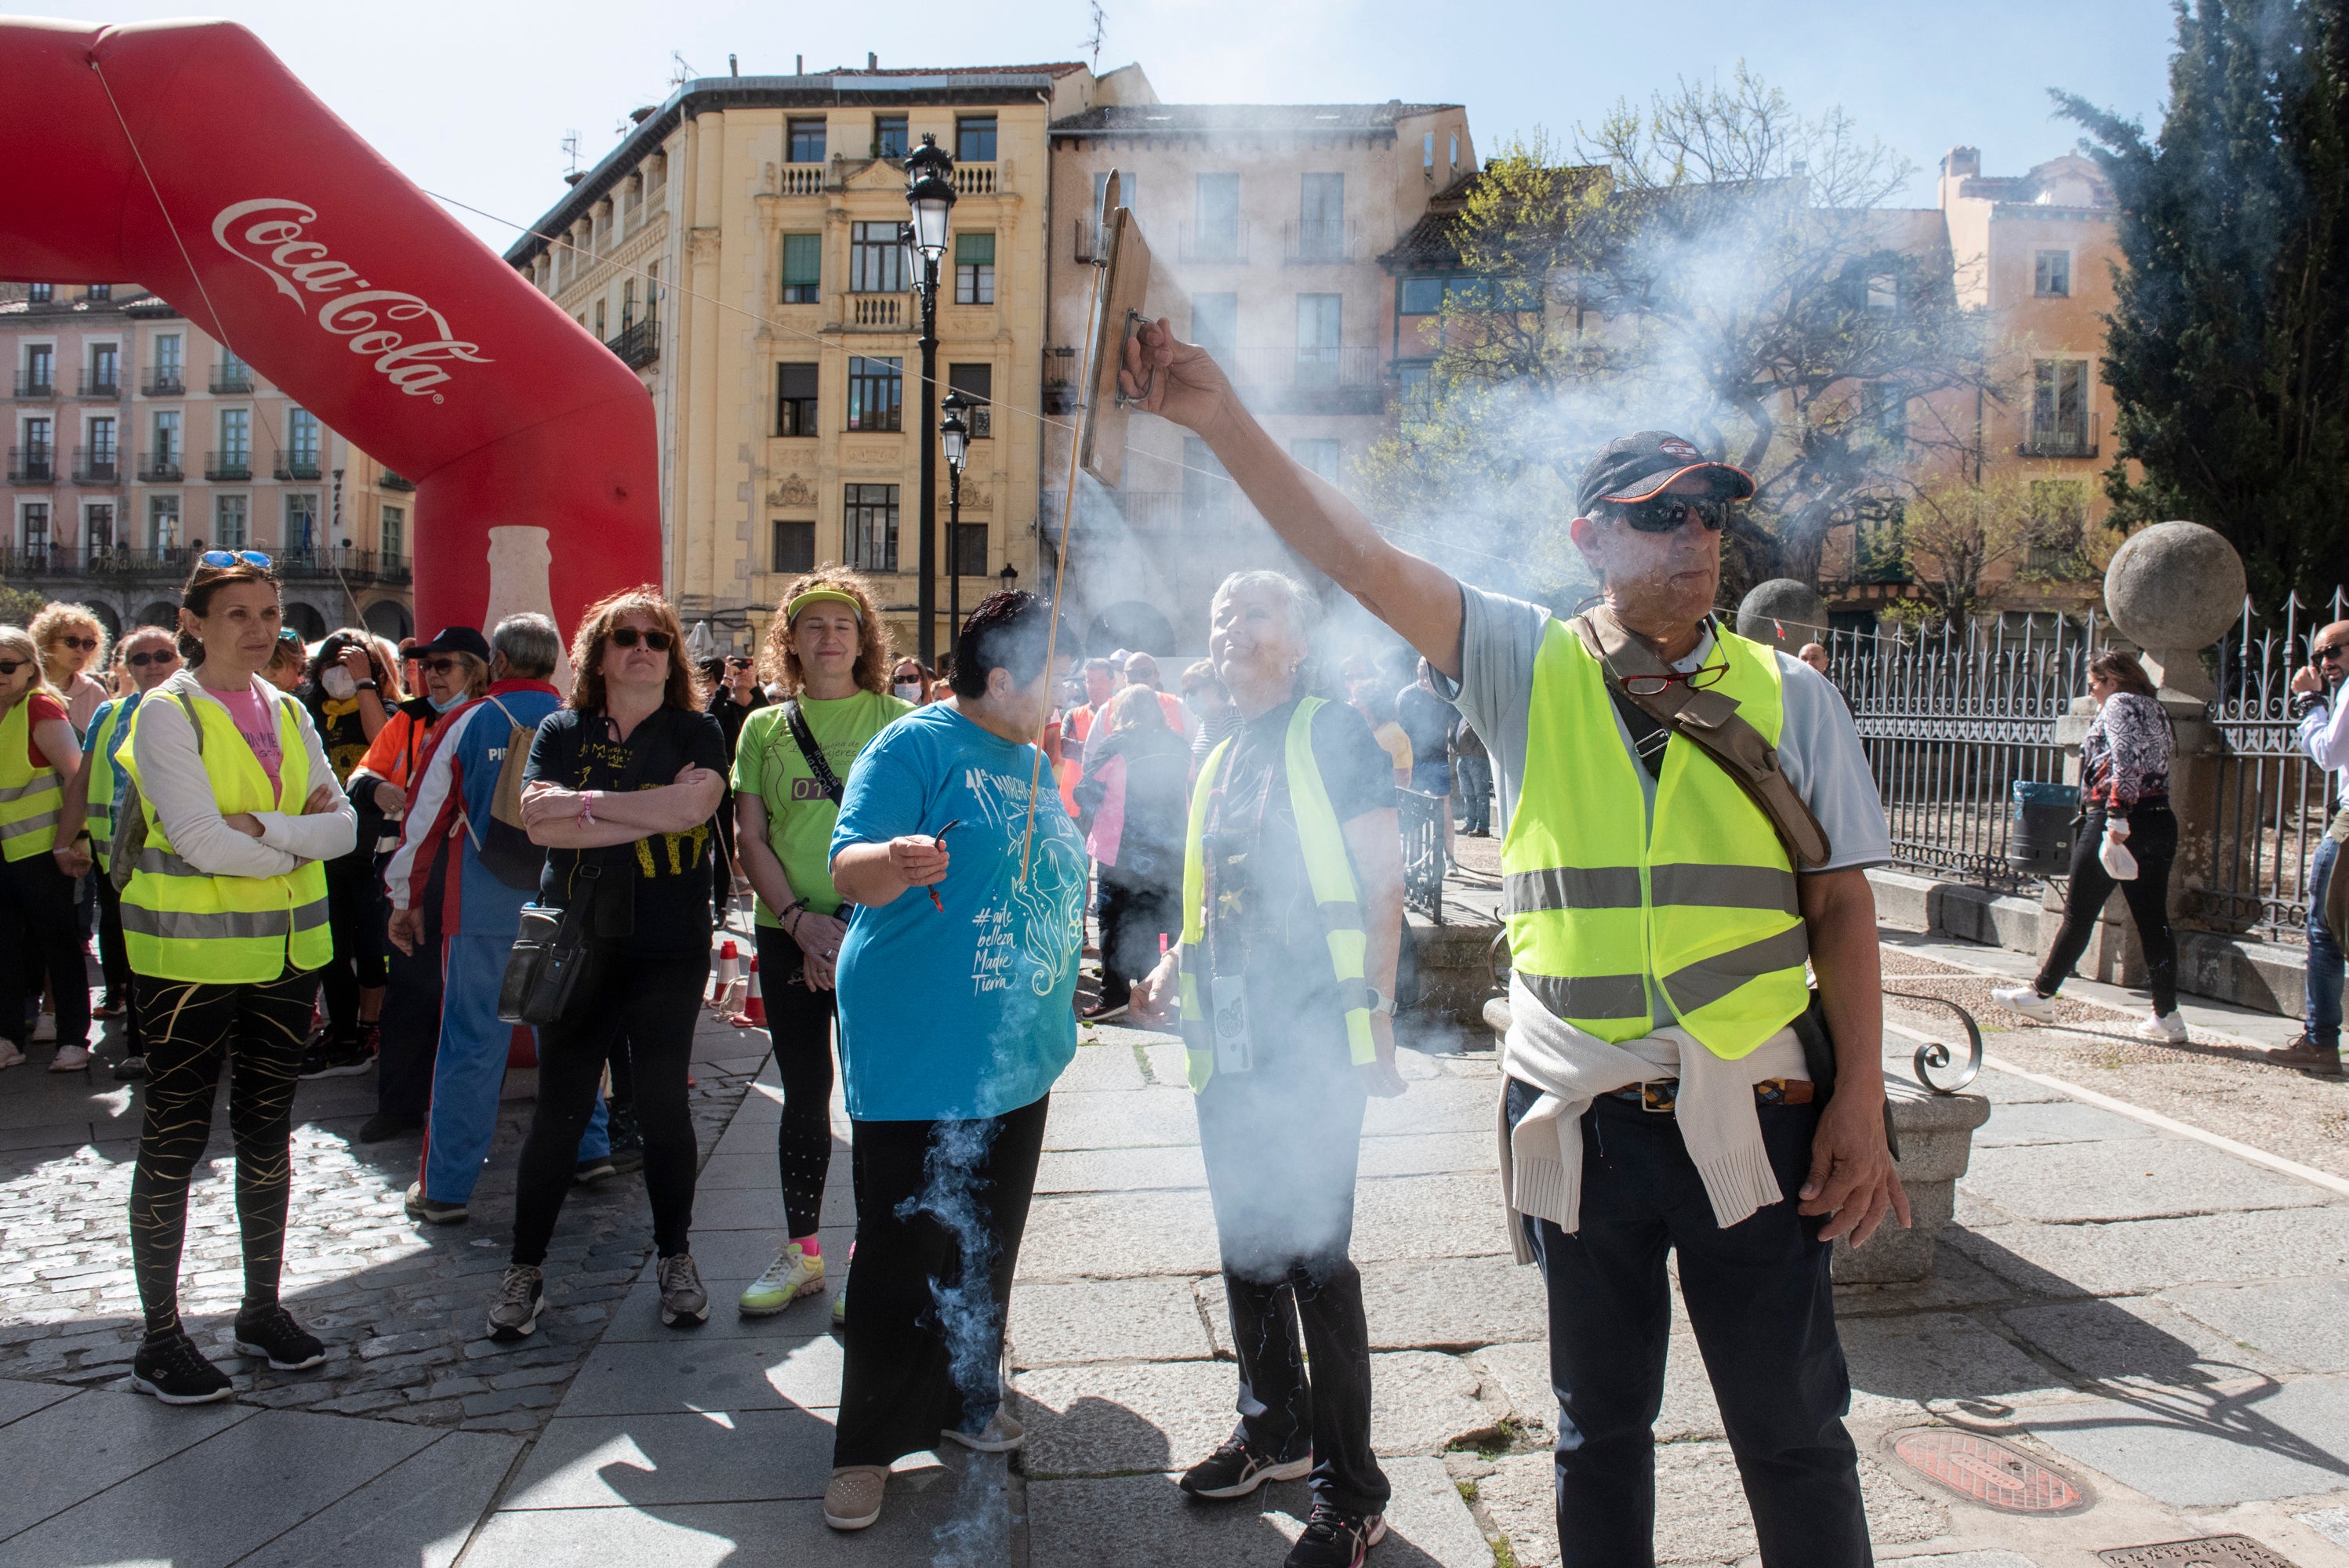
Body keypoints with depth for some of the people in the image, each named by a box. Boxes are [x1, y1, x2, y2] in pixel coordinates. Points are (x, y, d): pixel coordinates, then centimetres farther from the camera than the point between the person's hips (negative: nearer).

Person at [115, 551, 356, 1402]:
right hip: (192, 954, -6)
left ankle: (263, 1310, 27)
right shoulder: (168, 713, -9)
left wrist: (260, 829, -15)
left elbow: (343, 824, 0)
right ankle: (160, 1339, 15)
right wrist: (298, 840, -8)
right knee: (175, 1142, 3)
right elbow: (201, 840, -19)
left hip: (286, 950, 6)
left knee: (268, 1133, 13)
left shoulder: (288, 714, 9)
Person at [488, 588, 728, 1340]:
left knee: (662, 1102, 5)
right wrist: (653, 815, -15)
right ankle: (525, 1269, 18)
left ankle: (675, 1258, 22)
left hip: (669, 948, -1)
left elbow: (693, 807, -16)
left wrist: (586, 802, -13)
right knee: (559, 1107, 3)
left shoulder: (697, 733, 4)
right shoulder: (562, 731, 7)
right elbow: (540, 824, -9)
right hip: (577, 942, 1)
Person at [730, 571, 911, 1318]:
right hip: (788, 937, 3)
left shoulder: (897, 720, 1)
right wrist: (801, 921, -8)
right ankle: (800, 1251, 23)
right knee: (804, 1091, 11)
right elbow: (751, 838, 6)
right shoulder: (763, 729, 9)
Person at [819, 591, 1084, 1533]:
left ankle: (965, 1401, 35)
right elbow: (850, 869, -20)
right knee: (903, 1254, 1)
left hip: (1016, 1061, 8)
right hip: (917, 1059, -7)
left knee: (986, 1249, 18)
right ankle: (868, 1446, 17)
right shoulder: (916, 746, -11)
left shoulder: (1036, 765, 13)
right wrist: (894, 864, -43)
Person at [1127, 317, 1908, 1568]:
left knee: (1793, 1433, 12)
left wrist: (1859, 1107, -3)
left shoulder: (1787, 698, 2)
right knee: (1599, 1428, 17)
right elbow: (1356, 555, -8)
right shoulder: (1525, 667, 0)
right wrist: (1221, 420, -15)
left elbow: (1841, 906, 2)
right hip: (1578, 1119, 0)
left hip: (1751, 1119, 0)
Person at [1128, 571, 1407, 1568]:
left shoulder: (1332, 735, -4)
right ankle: (1274, 1431, 34)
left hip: (1313, 1041, -7)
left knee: (1314, 1256, -4)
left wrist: (1374, 1014, -13)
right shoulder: (1219, 761, 16)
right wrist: (1171, 972, 7)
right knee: (1246, 1248, 16)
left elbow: (1381, 884, -8)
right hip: (1229, 1043, 7)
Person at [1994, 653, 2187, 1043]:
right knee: (2153, 919, 5)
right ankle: (2167, 1015, 2)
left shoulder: (2119, 704, -4)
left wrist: (2117, 816, -25)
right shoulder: (2154, 709, 23)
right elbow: (2152, 765, 18)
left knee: (2078, 912, 1)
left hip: (2115, 823, -8)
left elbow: (2127, 759, -19)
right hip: (2160, 821, 8)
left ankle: (2041, 995, 11)